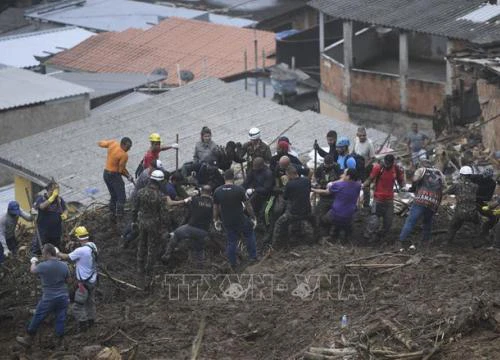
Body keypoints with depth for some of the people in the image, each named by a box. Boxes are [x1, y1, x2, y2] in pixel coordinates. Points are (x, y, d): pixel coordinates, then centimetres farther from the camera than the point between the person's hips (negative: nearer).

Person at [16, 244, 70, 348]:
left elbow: (33, 270, 5)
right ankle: (60, 341, 20)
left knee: (37, 319, 11)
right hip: (63, 298, 4)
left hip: (48, 299, -4)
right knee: (60, 320, 13)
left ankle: (29, 339, 22)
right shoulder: (64, 266, -4)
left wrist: (33, 262, 25)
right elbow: (67, 280, 10)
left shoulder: (43, 266, -17)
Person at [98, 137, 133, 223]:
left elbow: (100, 143, 12)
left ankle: (113, 216, 24)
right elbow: (121, 170, -16)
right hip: (114, 175, -8)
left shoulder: (113, 144, -4)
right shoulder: (124, 155, -23)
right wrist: (129, 176, -1)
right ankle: (119, 218, -6)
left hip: (106, 174, 8)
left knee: (113, 197, 20)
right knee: (121, 198, -2)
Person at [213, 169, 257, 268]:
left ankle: (232, 263, 21)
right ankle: (253, 256, 21)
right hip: (240, 220, -3)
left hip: (226, 222, 3)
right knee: (250, 234, 20)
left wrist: (216, 220, 17)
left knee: (231, 241, 16)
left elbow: (215, 208, 4)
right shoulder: (239, 189, -16)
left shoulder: (217, 191, -5)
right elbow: (247, 205, -11)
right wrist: (253, 217, 0)